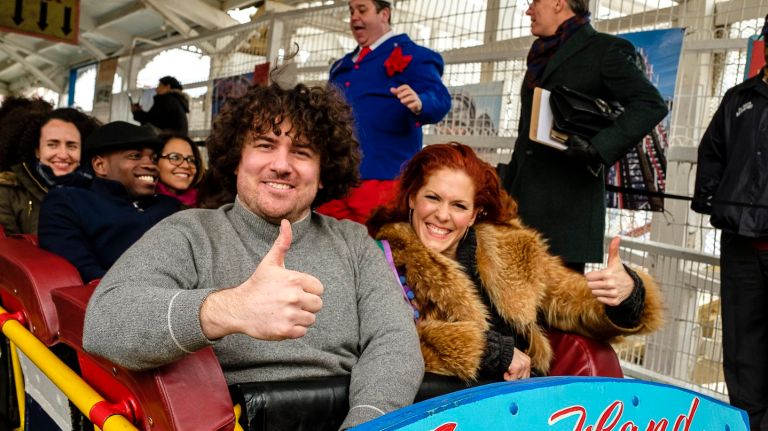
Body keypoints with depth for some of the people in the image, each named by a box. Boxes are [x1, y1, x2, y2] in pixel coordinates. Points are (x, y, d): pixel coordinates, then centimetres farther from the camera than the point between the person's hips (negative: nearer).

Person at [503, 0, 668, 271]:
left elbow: (651, 104, -13)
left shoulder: (605, 49, -1)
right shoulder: (542, 54, 21)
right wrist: (507, 190, 22)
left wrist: (598, 148, -24)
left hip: (568, 202, -7)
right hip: (526, 198, 7)